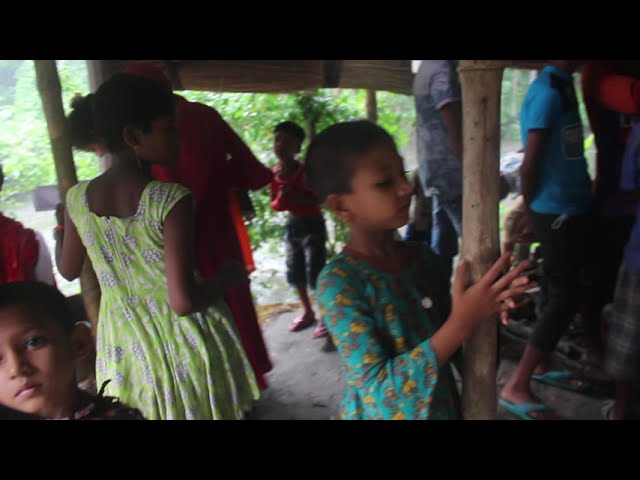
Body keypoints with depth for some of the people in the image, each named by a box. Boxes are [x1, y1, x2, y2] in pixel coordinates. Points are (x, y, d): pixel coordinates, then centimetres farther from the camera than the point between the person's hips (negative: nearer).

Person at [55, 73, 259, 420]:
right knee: (199, 411, 20)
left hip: (125, 348, 5)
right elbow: (183, 302, -28)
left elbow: (68, 270, 10)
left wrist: (61, 226, 27)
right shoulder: (172, 199, -24)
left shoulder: (77, 198, -7)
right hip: (186, 344, -4)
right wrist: (229, 277, -10)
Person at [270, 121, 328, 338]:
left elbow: (318, 198, -21)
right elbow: (274, 203, 6)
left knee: (315, 272, -5)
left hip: (312, 224, -7)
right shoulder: (275, 173, -1)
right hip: (292, 225, 7)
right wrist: (280, 201, -16)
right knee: (295, 272, 15)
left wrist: (296, 197, -32)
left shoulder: (305, 172, -19)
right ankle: (308, 313, 33)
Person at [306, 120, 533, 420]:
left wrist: (481, 311, -16)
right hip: (384, 413, -5)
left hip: (443, 407, 5)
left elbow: (449, 340, 4)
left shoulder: (422, 255, -6)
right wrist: (462, 323, -29)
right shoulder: (338, 282, -23)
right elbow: (378, 387, -24)